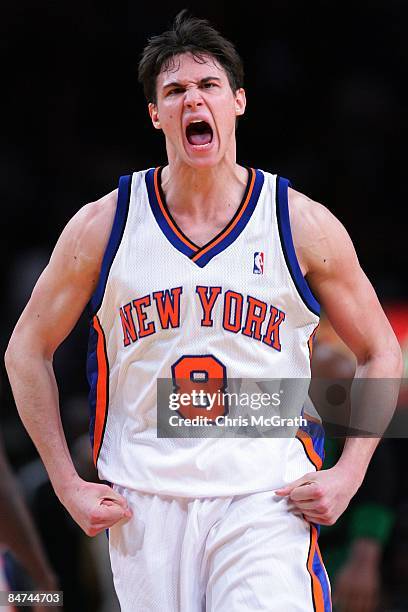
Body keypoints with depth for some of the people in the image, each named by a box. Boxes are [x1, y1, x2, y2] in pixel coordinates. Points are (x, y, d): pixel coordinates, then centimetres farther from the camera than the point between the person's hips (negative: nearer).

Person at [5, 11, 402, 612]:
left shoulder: (303, 225, 0)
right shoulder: (104, 225, 1)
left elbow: (381, 353, 10)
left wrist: (347, 475, -1)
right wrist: (68, 485, 4)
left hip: (267, 501, -1)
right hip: (144, 508, 2)